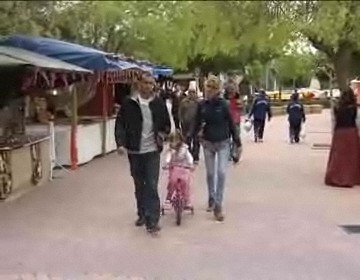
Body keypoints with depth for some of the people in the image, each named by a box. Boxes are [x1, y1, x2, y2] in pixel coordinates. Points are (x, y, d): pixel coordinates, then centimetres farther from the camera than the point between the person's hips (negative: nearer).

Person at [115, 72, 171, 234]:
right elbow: (120, 124, -2)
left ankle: (152, 220, -5)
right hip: (134, 151, 1)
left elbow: (166, 124, 12)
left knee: (151, 186, -7)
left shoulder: (158, 103, 1)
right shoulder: (129, 103, -2)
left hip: (152, 150, -1)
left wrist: (162, 135, -6)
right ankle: (142, 214, 30)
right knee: (139, 186, 14)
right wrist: (121, 143, -14)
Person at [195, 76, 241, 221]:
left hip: (223, 143, -3)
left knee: (221, 173, -10)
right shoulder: (202, 105, -4)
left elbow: (231, 123, -6)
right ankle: (211, 199, 34)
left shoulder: (223, 104, -12)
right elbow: (198, 123, 4)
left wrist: (237, 141, -3)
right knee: (210, 173, 14)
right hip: (208, 143, 3)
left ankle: (218, 206, -4)